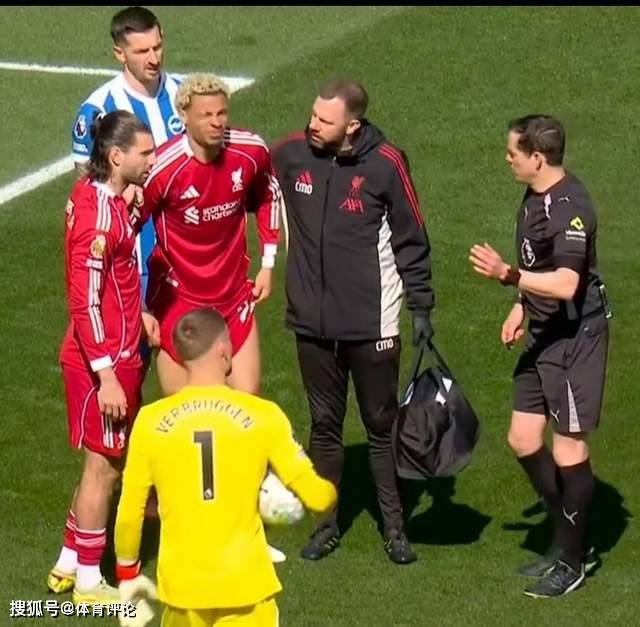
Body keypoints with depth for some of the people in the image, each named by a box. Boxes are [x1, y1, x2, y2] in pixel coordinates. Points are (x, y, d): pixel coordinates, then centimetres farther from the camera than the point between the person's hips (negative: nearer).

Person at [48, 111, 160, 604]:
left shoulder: (110, 198, 5)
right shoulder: (98, 215, -23)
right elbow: (85, 304, -23)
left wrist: (138, 313, 11)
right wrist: (107, 375, -22)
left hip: (119, 354, 9)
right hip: (102, 361, -9)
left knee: (109, 461, 19)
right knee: (105, 465, 4)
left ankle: (69, 564, 32)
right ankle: (89, 582, 18)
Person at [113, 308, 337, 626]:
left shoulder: (151, 420, -4)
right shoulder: (262, 416, -7)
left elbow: (129, 512, 3)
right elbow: (316, 496, -2)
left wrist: (126, 571, 20)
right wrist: (330, 491, 22)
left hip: (182, 582, 2)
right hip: (245, 581, -2)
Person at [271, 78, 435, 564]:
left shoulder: (386, 164, -12)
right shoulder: (291, 154, -4)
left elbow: (411, 240, -4)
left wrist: (421, 306, -4)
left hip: (372, 321, -3)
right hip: (313, 322, 3)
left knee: (382, 424, 7)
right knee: (325, 425, 13)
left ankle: (394, 526, 18)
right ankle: (327, 522, 24)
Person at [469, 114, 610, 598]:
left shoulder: (569, 207, -22)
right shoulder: (535, 198, 7)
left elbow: (565, 284, -32)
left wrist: (508, 275, -41)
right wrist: (522, 307, 12)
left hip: (575, 336, -9)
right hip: (543, 335, 9)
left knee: (569, 447, 0)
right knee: (524, 439, 12)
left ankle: (573, 560, 14)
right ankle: (566, 538, 27)